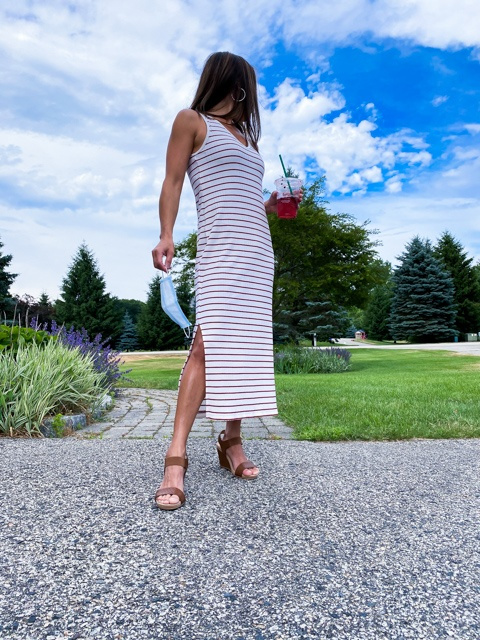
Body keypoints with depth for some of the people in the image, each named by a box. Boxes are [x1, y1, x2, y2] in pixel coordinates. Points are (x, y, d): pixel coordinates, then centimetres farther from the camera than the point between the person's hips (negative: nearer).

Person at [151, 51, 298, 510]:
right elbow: (173, 181, -1)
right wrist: (166, 234, -14)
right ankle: (176, 459, -19)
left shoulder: (243, 134, 29)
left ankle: (232, 440, 8)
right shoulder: (192, 121, 11)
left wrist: (270, 207, 14)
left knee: (245, 344, 1)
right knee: (208, 343, -20)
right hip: (221, 245, -7)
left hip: (258, 248, 7)